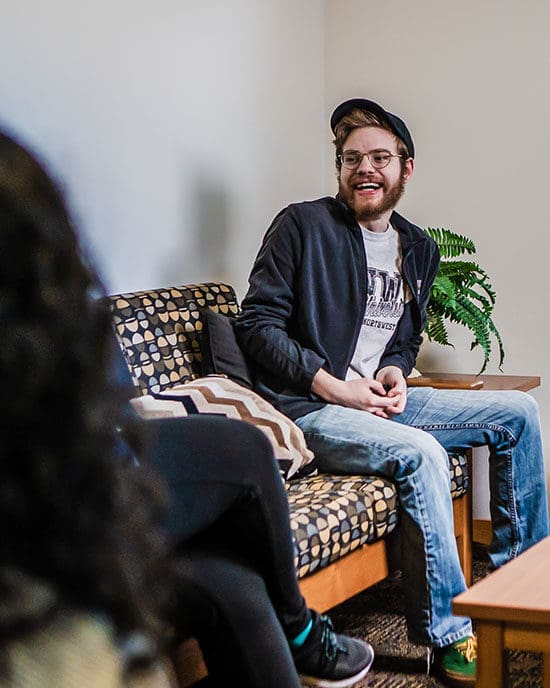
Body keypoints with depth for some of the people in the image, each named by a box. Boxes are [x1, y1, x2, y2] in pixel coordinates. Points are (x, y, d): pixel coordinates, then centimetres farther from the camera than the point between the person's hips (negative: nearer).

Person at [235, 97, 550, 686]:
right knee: (421, 453, -33)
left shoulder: (418, 249, 14)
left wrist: (395, 371, -1)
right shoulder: (303, 225, -6)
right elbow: (258, 323, -10)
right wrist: (336, 386, -17)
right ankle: (447, 636, -26)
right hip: (309, 409, -7)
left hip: (378, 398, 7)